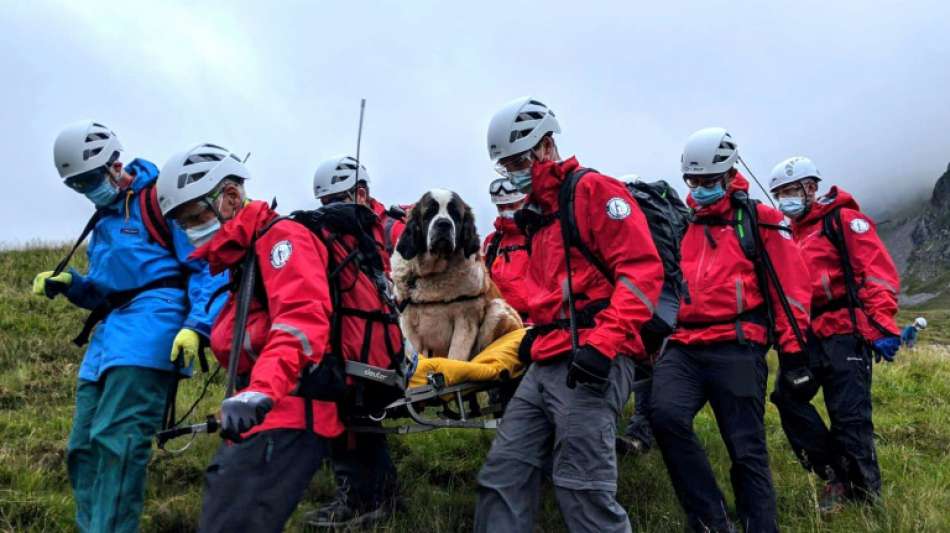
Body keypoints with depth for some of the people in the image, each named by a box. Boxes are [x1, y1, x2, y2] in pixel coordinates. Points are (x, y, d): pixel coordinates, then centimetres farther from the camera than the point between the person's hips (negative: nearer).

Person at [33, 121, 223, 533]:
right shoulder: (104, 219, 24)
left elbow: (208, 266, -10)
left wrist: (197, 326, -22)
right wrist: (70, 285, 9)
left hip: (151, 319, -9)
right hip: (111, 331, 9)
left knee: (116, 440, -17)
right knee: (83, 447, 7)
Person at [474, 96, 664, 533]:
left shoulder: (593, 189, -3)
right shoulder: (537, 215, 25)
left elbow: (641, 269, -13)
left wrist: (602, 343, -21)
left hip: (591, 363, -9)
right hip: (545, 364, 9)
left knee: (583, 490, -10)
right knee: (502, 478, 7)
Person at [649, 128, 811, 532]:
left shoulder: (760, 222, 7)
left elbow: (789, 285, 4)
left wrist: (792, 345, -1)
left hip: (736, 348, -3)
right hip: (683, 347, 3)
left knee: (746, 451, -1)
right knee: (665, 415, -23)